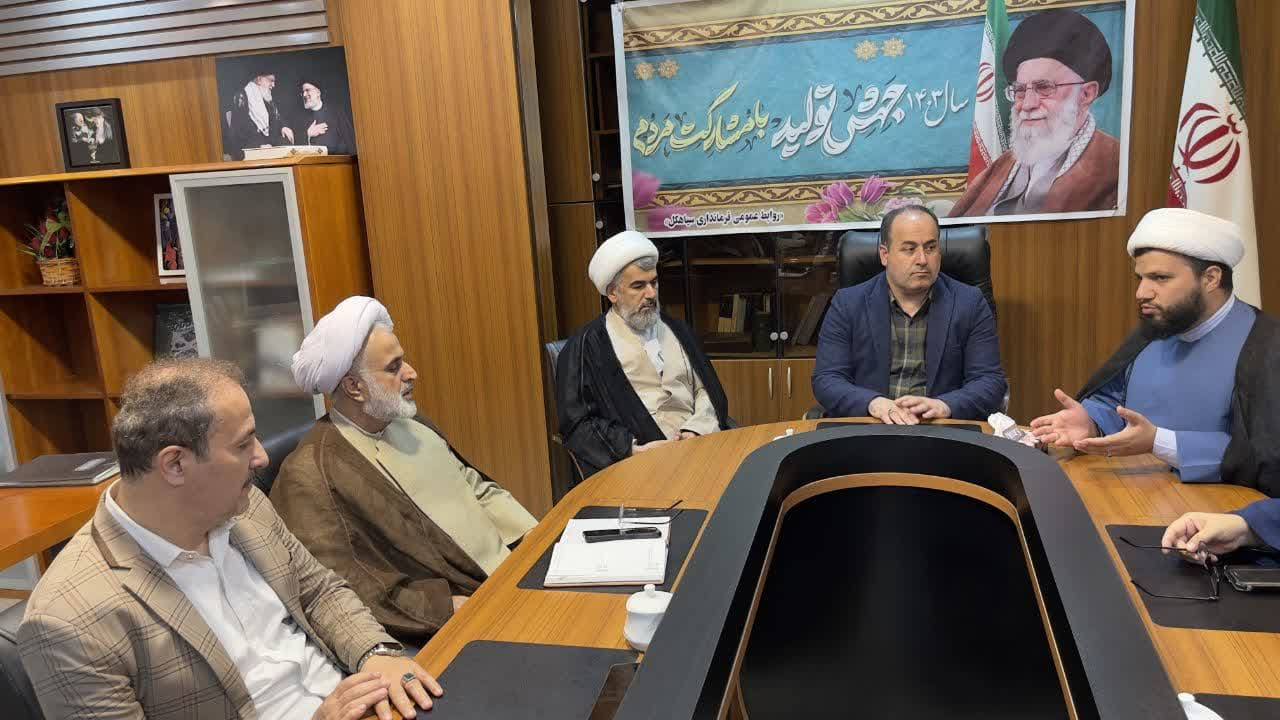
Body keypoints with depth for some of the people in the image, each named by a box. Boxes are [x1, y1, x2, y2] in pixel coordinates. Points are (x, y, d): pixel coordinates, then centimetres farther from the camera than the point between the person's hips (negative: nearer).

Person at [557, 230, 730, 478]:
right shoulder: (586, 346, 1)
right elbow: (577, 425, -3)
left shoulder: (675, 329, 17)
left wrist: (695, 430, -3)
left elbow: (706, 389, 17)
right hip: (640, 465, -5)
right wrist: (634, 448, -15)